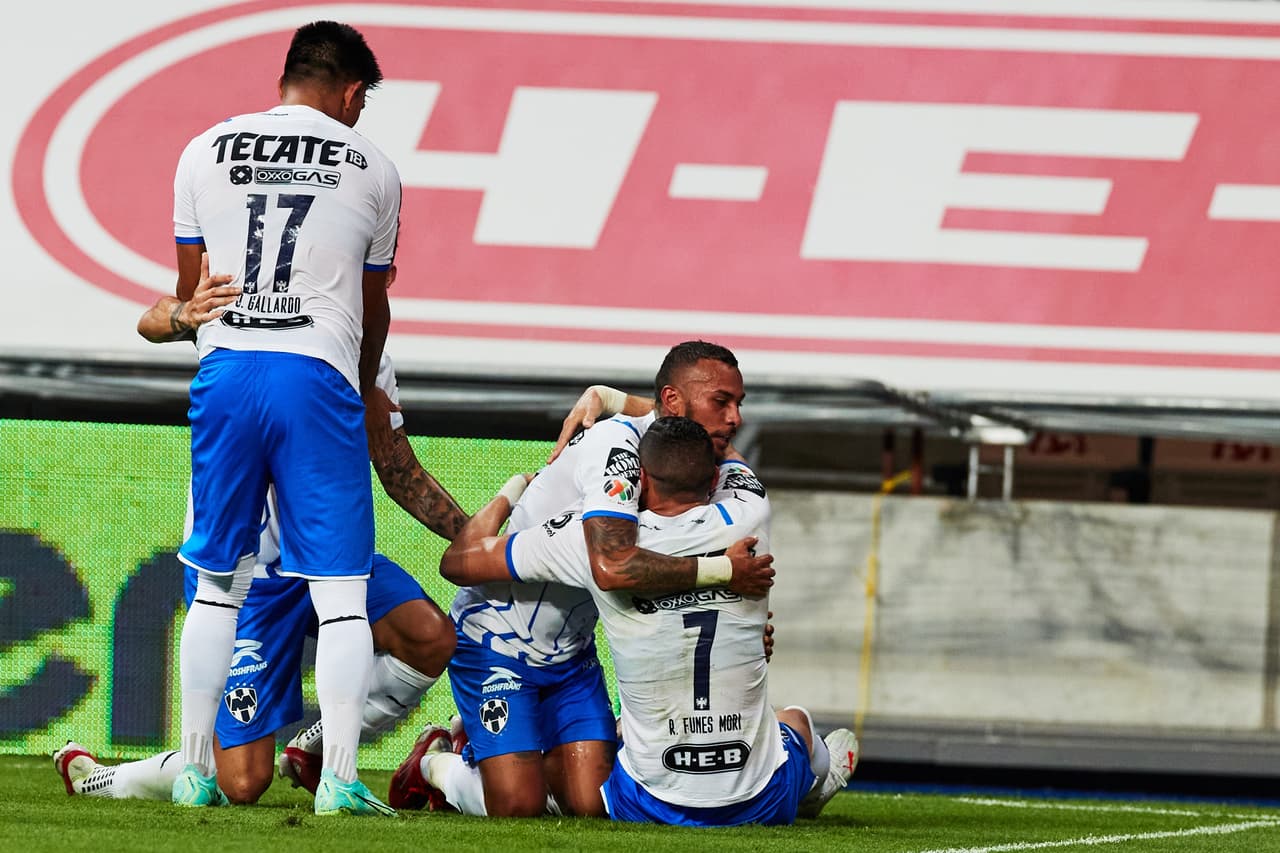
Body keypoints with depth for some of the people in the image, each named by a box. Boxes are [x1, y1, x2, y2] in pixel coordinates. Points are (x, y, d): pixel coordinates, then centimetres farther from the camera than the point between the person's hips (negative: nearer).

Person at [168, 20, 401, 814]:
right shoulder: (371, 168, 6)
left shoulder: (207, 152, 10)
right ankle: (340, 777, -7)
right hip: (319, 376, -2)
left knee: (218, 585, 13)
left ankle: (196, 769, 13)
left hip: (226, 370, 2)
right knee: (341, 592, 0)